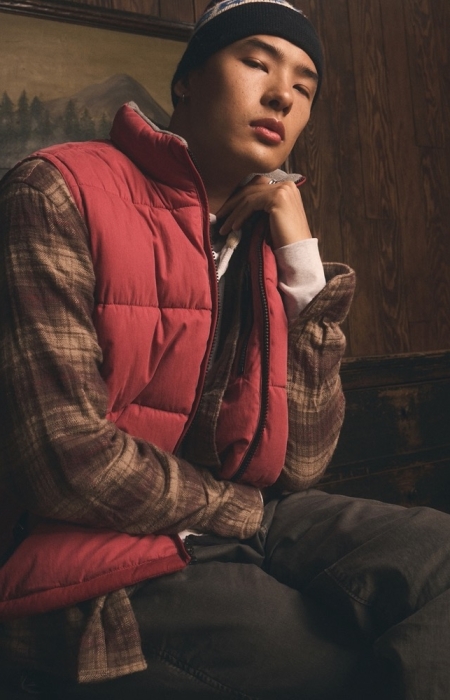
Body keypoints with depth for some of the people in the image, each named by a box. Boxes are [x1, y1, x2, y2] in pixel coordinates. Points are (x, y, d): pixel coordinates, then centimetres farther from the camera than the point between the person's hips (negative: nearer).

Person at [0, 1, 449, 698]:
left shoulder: (265, 245, 7)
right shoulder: (60, 194, -12)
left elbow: (299, 465, -1)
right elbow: (66, 460, -21)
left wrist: (302, 261, -6)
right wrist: (243, 510, -6)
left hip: (234, 526, 6)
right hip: (92, 562, -5)